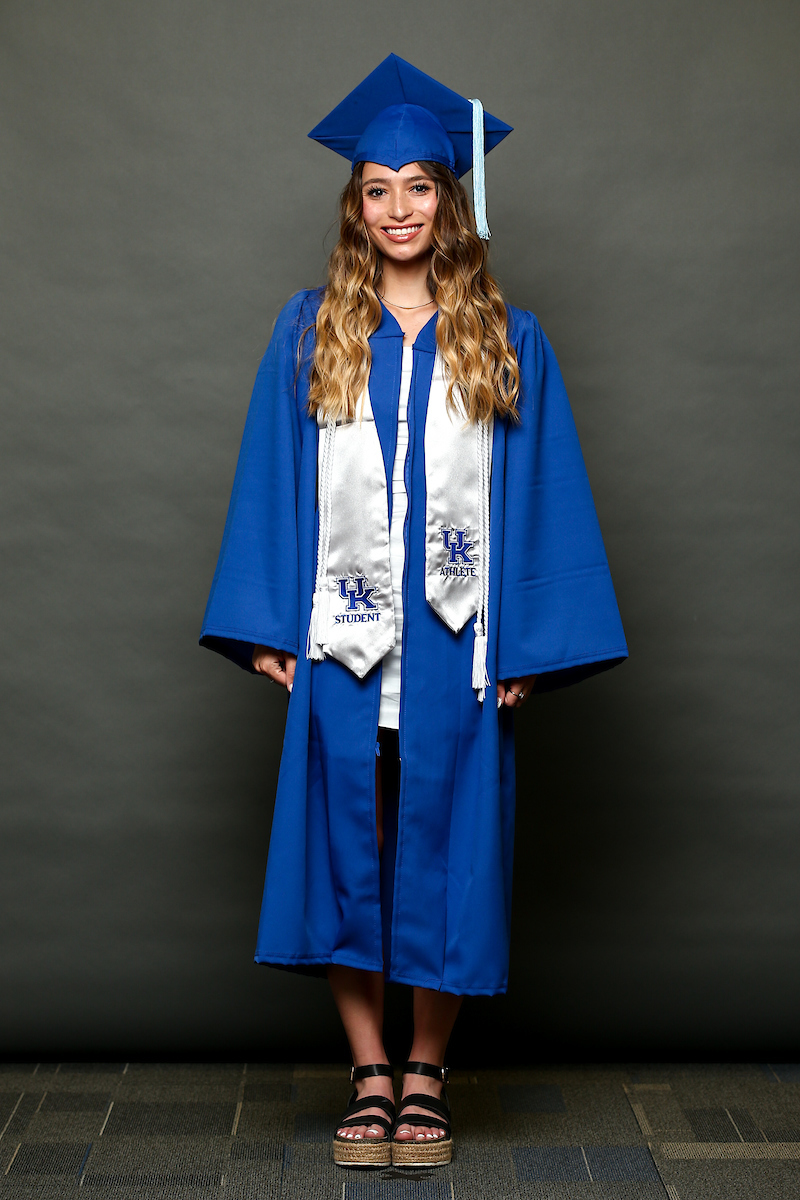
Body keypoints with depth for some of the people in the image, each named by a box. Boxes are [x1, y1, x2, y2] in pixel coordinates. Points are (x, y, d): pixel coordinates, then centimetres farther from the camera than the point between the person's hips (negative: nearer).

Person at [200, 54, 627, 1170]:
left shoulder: (507, 343, 6)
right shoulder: (310, 332, 7)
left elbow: (541, 493, 4)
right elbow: (273, 483, 6)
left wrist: (526, 647, -4)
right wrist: (269, 628, -2)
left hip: (455, 642, 0)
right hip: (339, 639, 1)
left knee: (441, 847, 5)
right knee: (346, 846, 4)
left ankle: (428, 1078, 21)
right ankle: (370, 1076, 18)